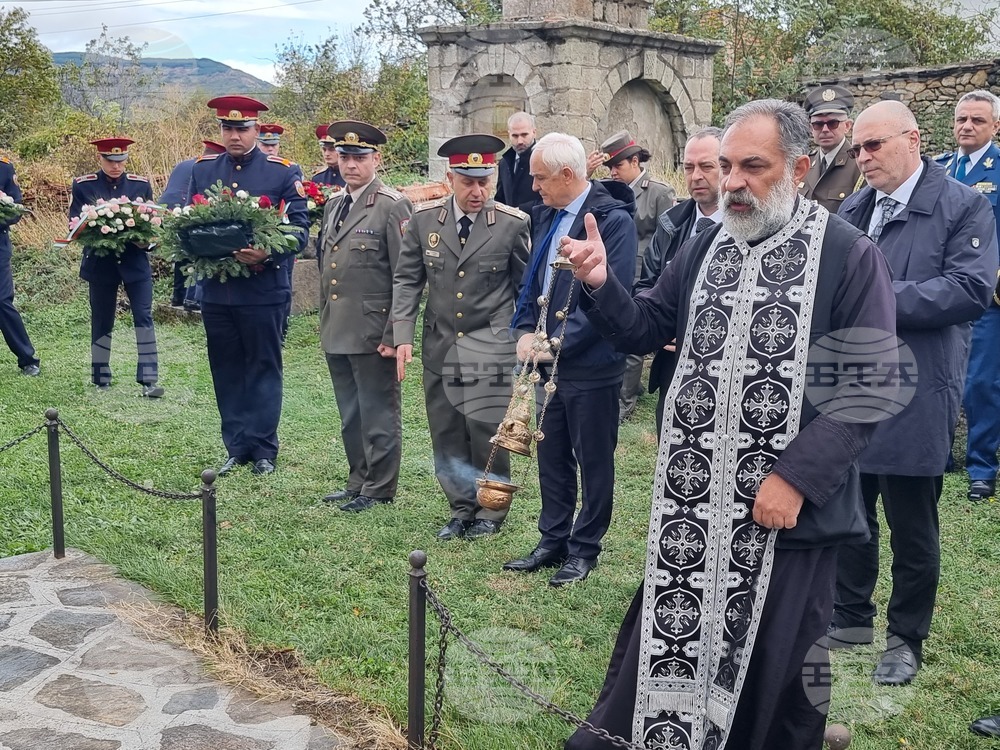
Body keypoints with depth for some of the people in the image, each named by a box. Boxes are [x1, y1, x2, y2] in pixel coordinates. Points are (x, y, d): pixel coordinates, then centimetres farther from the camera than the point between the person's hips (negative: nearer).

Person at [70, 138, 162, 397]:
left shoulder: (141, 185, 5)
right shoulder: (83, 186, 1)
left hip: (135, 260, 1)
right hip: (100, 262, -1)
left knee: (144, 316, -7)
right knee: (102, 322, 8)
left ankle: (148, 380, -6)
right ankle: (101, 380, 20)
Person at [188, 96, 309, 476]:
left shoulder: (283, 172, -2)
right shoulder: (202, 169, 10)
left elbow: (298, 229, -7)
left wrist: (267, 254, -24)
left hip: (263, 290, -4)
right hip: (216, 289, 4)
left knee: (263, 369, 5)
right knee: (226, 371, 10)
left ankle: (263, 449, 15)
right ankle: (237, 448, 21)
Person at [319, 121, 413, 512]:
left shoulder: (393, 206, -9)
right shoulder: (333, 206, 15)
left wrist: (394, 336, -16)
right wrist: (325, 324, 18)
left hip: (372, 333, -8)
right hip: (337, 333, 8)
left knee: (379, 416, 3)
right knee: (350, 417, 16)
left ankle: (380, 490, 14)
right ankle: (358, 482, 28)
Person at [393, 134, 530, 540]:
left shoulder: (512, 223, -6)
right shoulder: (424, 218, 0)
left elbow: (526, 288, 3)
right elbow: (407, 279, 5)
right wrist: (403, 336, -3)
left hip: (490, 349, -3)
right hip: (439, 347, 3)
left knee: (487, 434, -1)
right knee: (446, 436, 9)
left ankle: (490, 511, 19)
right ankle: (462, 509, 25)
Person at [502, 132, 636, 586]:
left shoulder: (613, 219, -15)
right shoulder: (545, 215, 9)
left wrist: (558, 341, -18)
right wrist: (526, 331, 0)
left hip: (591, 365, -7)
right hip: (550, 362, 7)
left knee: (593, 461, 8)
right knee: (551, 456, 16)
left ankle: (585, 548, 22)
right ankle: (553, 541, 30)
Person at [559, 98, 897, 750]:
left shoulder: (850, 256, -9)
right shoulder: (706, 247, 7)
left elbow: (871, 387, -13)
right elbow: (643, 329, 11)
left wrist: (797, 478, -18)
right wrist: (601, 284, -9)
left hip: (788, 503, -4)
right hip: (693, 499, 4)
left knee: (776, 660, 12)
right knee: (667, 633, 16)